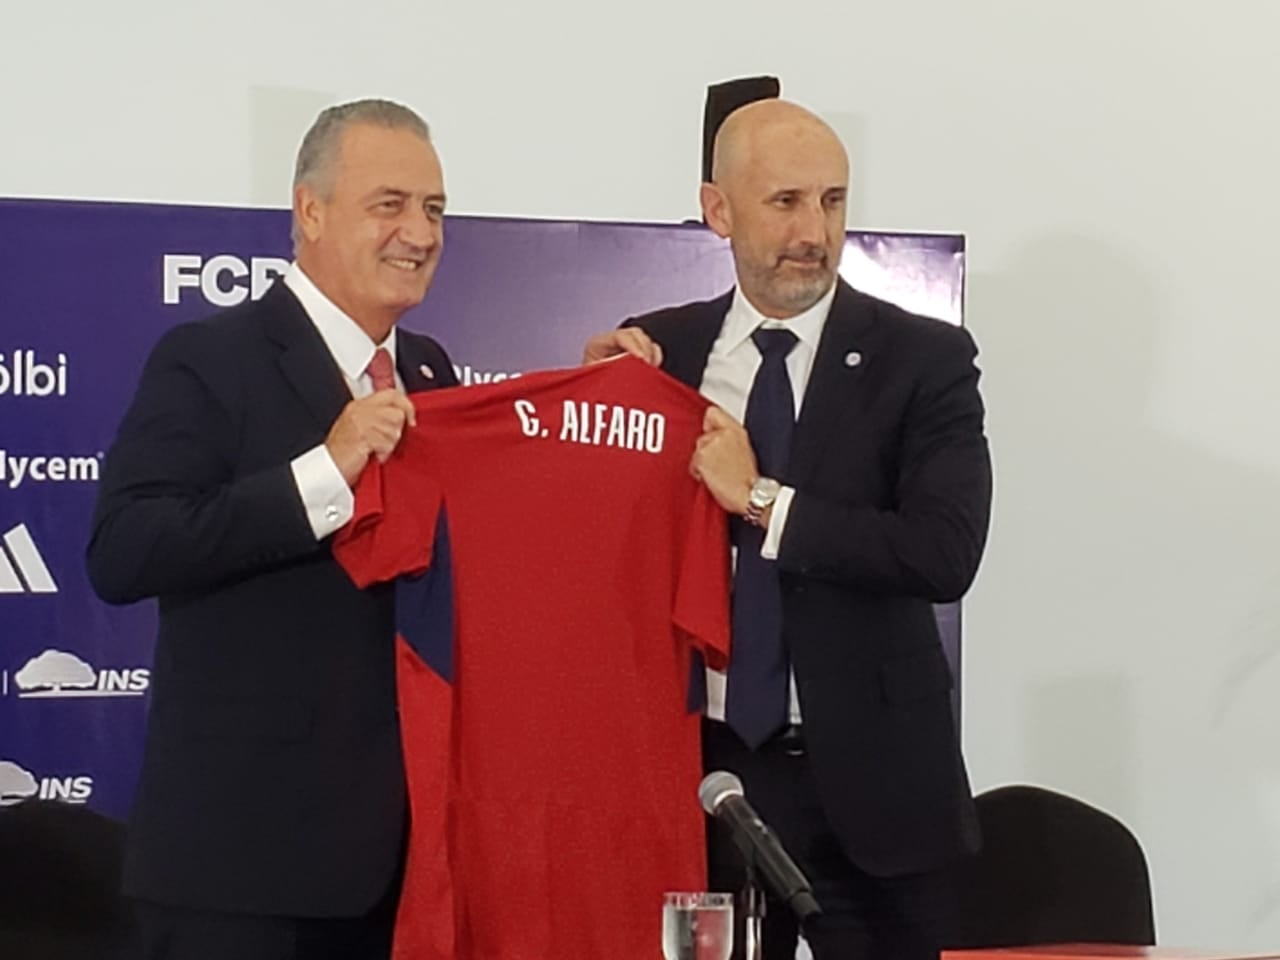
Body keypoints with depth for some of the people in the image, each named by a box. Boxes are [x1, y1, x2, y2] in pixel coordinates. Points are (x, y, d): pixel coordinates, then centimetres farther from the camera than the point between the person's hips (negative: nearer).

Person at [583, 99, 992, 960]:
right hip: (705, 768, 2)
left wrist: (762, 500, -19)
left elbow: (947, 553, -17)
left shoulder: (924, 360, -5)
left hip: (870, 782, -2)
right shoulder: (659, 350, 3)